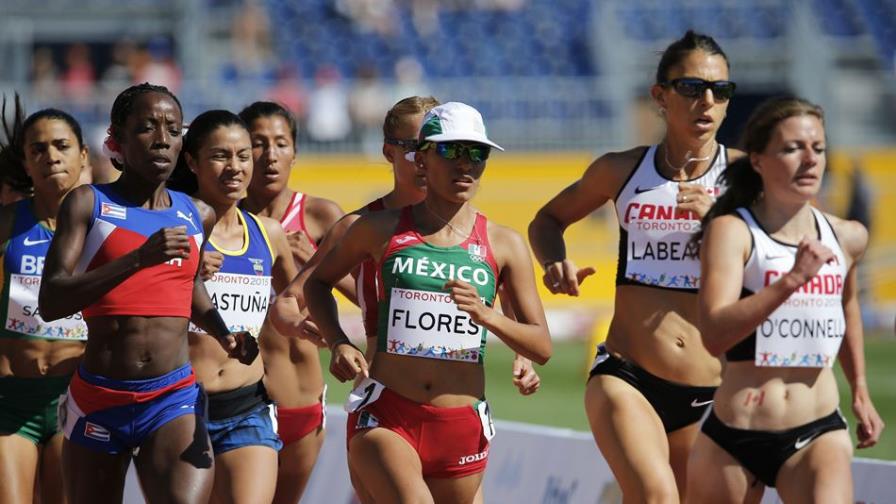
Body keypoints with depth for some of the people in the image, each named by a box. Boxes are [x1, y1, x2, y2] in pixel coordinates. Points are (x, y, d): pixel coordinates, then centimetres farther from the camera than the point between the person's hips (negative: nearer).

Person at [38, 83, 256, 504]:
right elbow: (50, 303, -16)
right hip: (99, 396, -1)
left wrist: (224, 335, 11)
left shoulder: (199, 216, 9)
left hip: (174, 400, 1)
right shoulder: (87, 204, -3)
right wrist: (139, 258, -25)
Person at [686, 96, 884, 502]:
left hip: (818, 434, 2)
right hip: (732, 438, -2)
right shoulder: (732, 231, -10)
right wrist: (793, 279, -33)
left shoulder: (847, 238, 5)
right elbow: (715, 335, -25)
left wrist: (859, 389, 34)